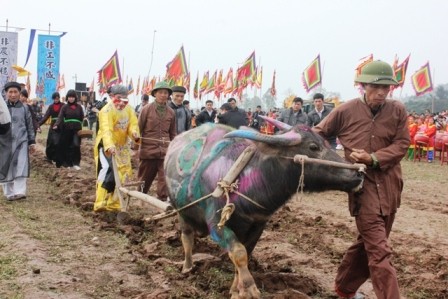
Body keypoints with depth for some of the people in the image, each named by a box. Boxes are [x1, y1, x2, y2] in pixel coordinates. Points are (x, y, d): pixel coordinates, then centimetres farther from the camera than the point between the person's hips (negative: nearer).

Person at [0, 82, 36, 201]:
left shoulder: (24, 108, 6)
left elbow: (30, 126, 10)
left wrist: (32, 142, 7)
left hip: (21, 142, -1)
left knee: (21, 167, -11)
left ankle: (19, 192, -13)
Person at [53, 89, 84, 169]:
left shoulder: (79, 107, 8)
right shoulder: (64, 107, 4)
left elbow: (82, 118, 12)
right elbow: (60, 117, -7)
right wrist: (56, 125, -24)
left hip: (77, 129, 0)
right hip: (67, 129, 0)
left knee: (76, 145, -12)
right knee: (67, 146, 4)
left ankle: (76, 163, -5)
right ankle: (68, 163, 14)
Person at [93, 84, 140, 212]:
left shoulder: (129, 109, 1)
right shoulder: (107, 110, -21)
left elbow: (133, 124, -8)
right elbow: (106, 129, -35)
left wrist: (135, 134, -32)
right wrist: (109, 145, -52)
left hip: (122, 146, 8)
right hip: (106, 146, -7)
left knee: (124, 174, 10)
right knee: (107, 172, -23)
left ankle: (114, 203, 21)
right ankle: (101, 203, -24)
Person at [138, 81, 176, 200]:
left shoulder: (171, 112, 7)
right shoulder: (147, 109, -2)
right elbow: (138, 128, 3)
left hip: (165, 150, 2)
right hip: (148, 149, -2)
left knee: (165, 177, -9)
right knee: (145, 178, 11)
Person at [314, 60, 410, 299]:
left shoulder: (398, 110, 1)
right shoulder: (346, 111, -5)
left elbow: (401, 145, -3)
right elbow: (318, 133, 9)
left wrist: (373, 159, -16)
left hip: (390, 187, 4)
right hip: (363, 185, -4)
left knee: (368, 243, 16)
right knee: (379, 250, -9)